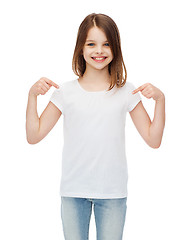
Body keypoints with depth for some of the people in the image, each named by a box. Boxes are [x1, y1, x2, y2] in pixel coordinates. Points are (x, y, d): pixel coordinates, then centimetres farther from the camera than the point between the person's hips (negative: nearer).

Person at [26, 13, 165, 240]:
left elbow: (153, 140, 1)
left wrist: (160, 99, -9)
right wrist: (33, 95, -8)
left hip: (113, 192, 0)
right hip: (73, 192, 0)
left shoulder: (126, 91, 1)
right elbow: (33, 136, 1)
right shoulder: (66, 91, 0)